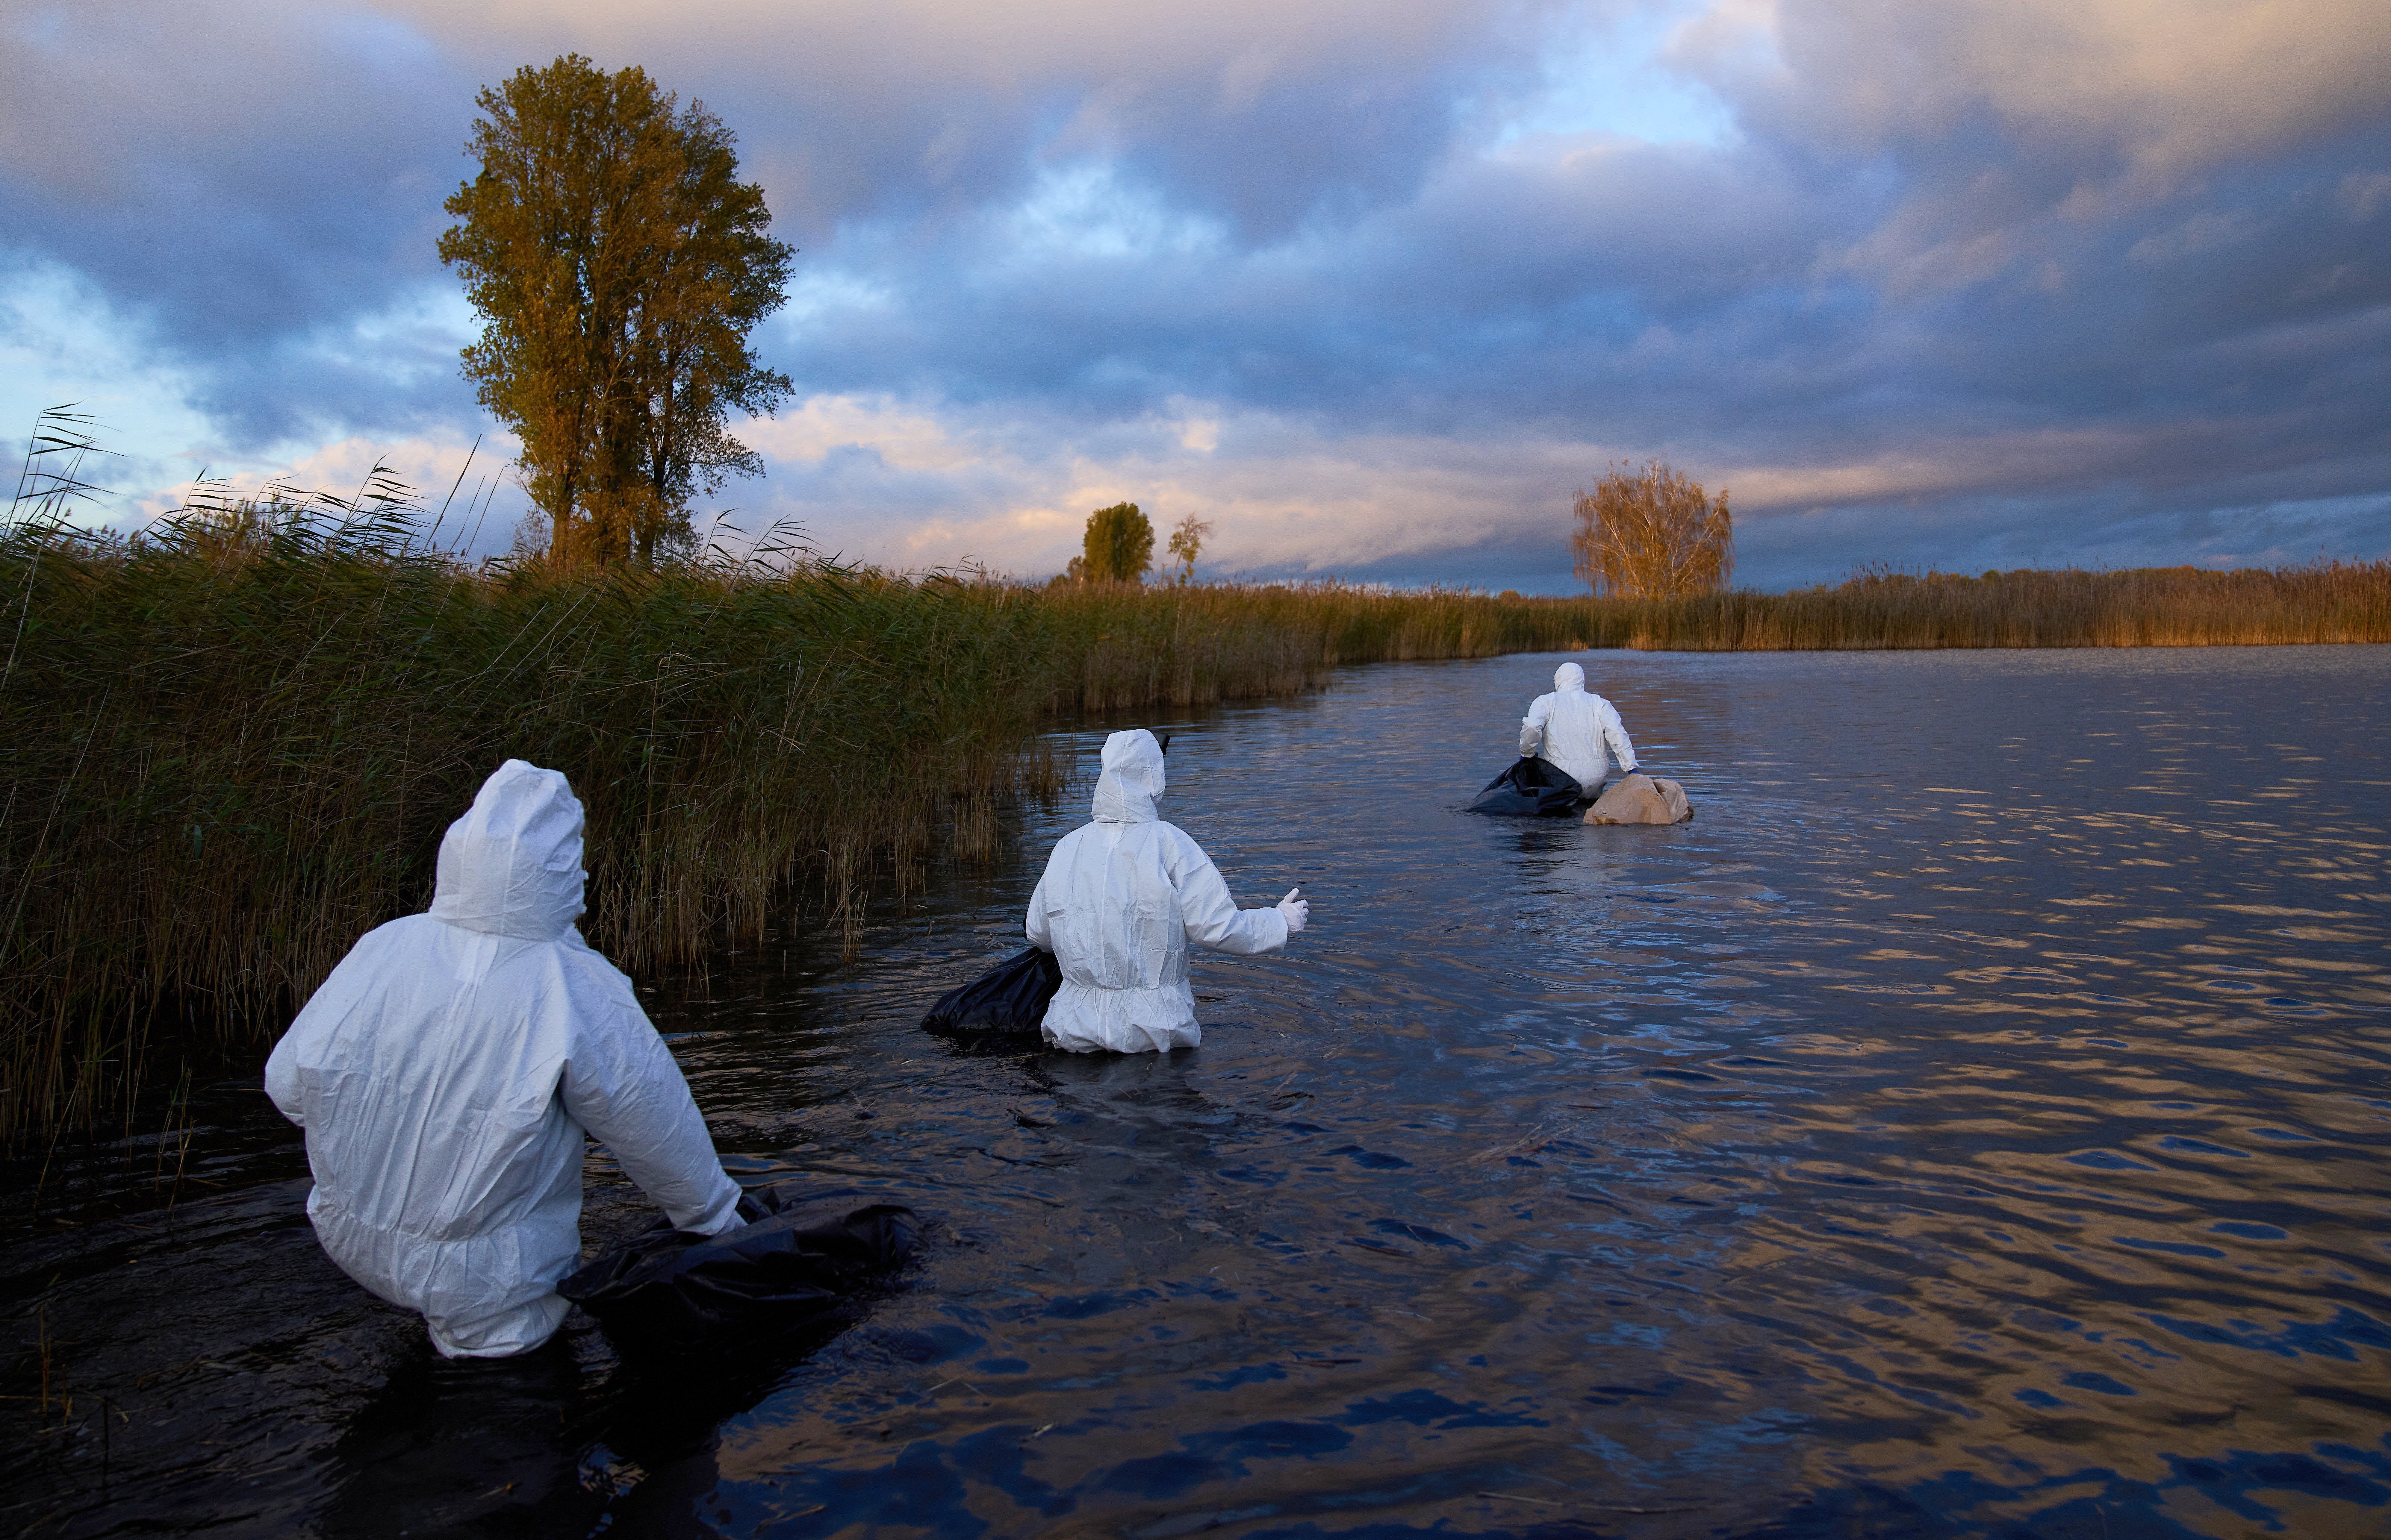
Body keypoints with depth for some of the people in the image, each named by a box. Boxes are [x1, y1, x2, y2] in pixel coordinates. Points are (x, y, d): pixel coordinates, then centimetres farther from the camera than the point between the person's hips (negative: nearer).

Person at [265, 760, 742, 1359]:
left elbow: (287, 1085, -1)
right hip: (483, 1282, -4)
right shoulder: (579, 999, -25)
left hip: (349, 1240, 5)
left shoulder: (380, 950, -14)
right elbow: (659, 1132, -13)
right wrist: (716, 1215, 5)